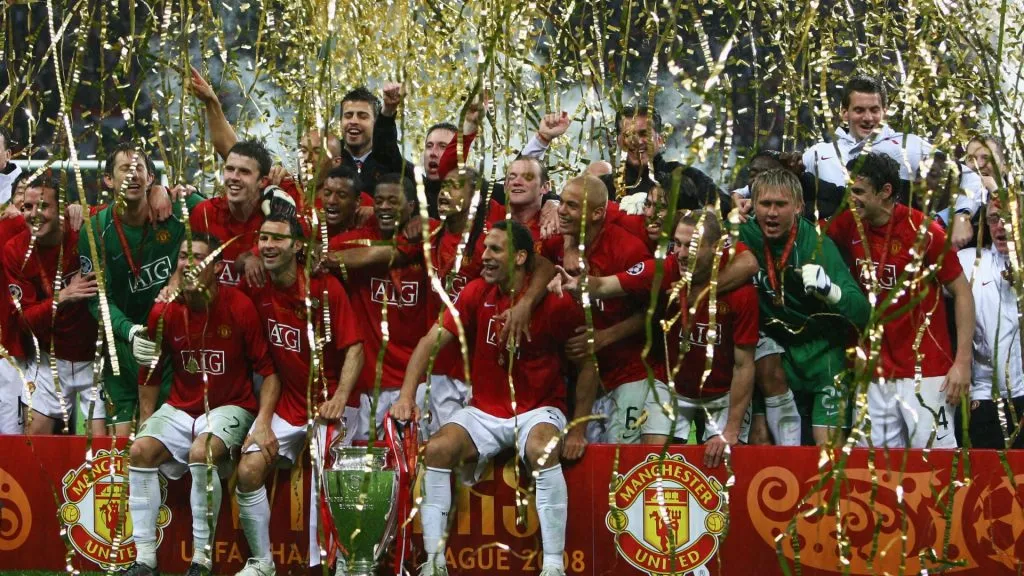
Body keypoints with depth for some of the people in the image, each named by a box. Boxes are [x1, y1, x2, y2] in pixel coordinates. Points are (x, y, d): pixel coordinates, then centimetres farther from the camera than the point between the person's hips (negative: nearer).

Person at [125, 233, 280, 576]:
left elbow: (269, 370, -10)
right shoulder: (163, 312, -3)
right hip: (181, 407, 5)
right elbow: (149, 375, 10)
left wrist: (263, 422, -21)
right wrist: (147, 421, -1)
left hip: (230, 407, -4)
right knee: (140, 451, -19)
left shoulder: (240, 307, -14)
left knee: (202, 453, -32)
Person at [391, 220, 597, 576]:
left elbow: (587, 363, -4)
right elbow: (431, 341, -2)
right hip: (484, 411, 4)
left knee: (543, 450, -36)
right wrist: (406, 396, -15)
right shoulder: (476, 294, -2)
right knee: (437, 449, -22)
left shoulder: (555, 303, -11)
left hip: (538, 410, -3)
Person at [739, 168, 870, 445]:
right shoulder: (744, 236, -11)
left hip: (820, 347, -2)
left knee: (829, 449, -10)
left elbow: (861, 313, -20)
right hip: (775, 341, 2)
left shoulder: (819, 245, -16)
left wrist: (829, 290, -40)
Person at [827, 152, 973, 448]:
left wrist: (963, 362, -12)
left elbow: (962, 293, -6)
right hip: (874, 371, 5)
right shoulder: (849, 225, 2)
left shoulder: (924, 231, -11)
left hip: (925, 369, -5)